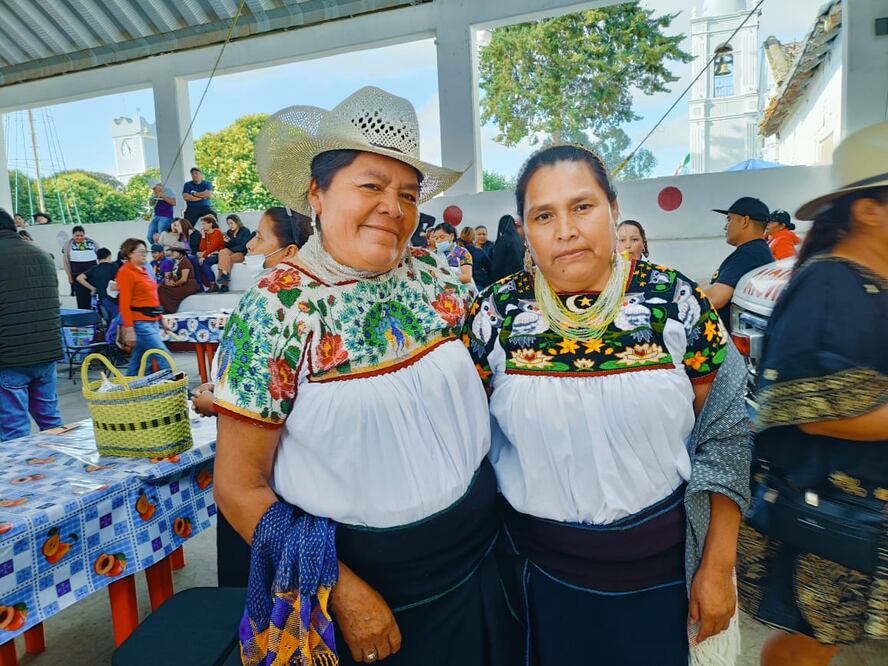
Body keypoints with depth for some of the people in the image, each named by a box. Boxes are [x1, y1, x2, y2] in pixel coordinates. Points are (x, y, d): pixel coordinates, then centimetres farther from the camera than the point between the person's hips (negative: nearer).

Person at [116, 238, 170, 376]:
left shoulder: (143, 270, 15)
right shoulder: (125, 272, -10)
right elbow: (124, 304, -14)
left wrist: (161, 318, 18)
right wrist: (129, 330, -18)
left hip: (152, 321, 8)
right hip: (140, 323, -8)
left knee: (137, 361, 14)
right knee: (164, 357, -10)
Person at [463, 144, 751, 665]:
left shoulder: (677, 301, -11)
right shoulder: (495, 313, -10)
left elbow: (721, 436, -5)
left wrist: (718, 565, -3)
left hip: (662, 563, 0)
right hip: (540, 563, 1)